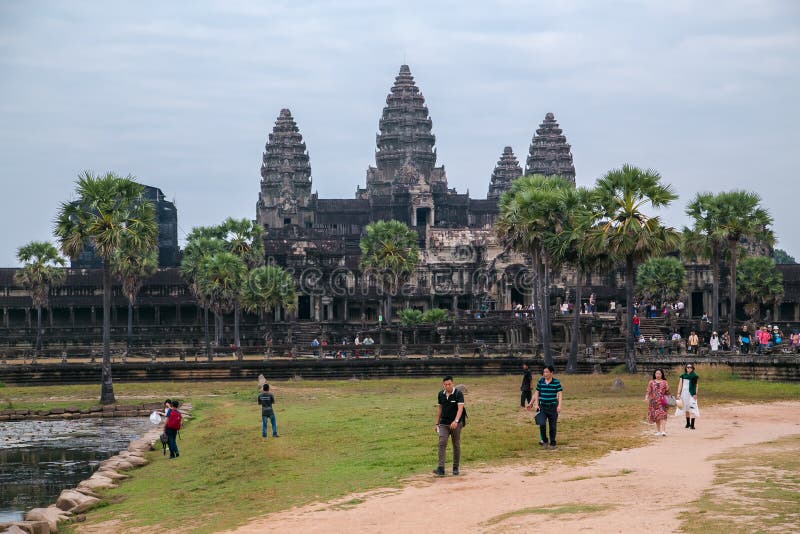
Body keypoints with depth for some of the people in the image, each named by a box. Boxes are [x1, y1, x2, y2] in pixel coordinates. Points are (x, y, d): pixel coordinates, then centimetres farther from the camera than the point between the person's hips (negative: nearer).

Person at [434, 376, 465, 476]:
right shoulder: (441, 394, 4)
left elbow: (460, 408, -23)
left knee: (456, 445, 7)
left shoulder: (458, 394, -12)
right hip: (443, 424, 3)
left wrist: (456, 421, -38)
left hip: (456, 424, -3)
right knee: (442, 443, -12)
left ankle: (455, 468, 20)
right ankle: (441, 468, -19)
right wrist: (437, 423, 14)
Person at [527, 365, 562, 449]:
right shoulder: (540, 381, 2)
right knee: (542, 425, -7)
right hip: (542, 406, 2)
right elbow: (537, 393, 8)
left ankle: (552, 443, 15)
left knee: (553, 426, 4)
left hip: (553, 407, -2)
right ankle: (544, 441, 9)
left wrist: (559, 405, -15)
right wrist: (536, 404, 2)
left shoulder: (556, 382, -5)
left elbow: (560, 394, -6)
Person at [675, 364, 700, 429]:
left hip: (691, 394, -4)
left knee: (692, 409, -10)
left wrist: (695, 394, -10)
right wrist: (678, 393, 3)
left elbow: (696, 385, -3)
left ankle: (692, 424, -10)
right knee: (686, 409, 11)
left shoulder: (694, 376, -3)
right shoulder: (683, 376, 8)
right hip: (684, 393, 4)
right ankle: (688, 423, 21)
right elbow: (680, 384, 9)